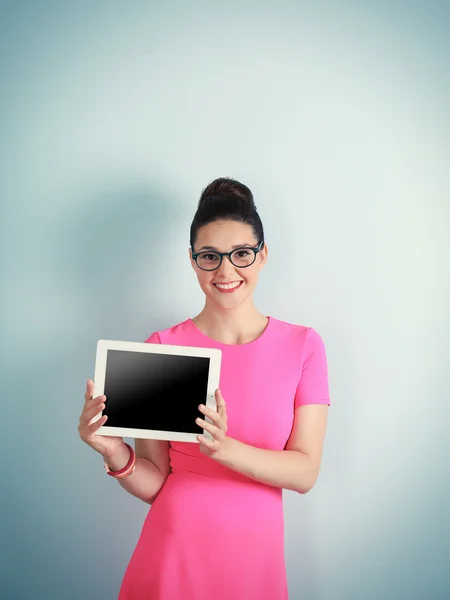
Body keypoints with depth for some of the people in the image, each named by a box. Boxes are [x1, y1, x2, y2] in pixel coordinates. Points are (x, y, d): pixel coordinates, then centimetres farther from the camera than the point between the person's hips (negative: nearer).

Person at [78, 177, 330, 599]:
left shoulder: (303, 346, -5)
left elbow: (305, 473, -9)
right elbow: (153, 483, -4)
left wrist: (224, 448, -25)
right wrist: (114, 452, -24)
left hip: (254, 556, 1)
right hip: (172, 554, 0)